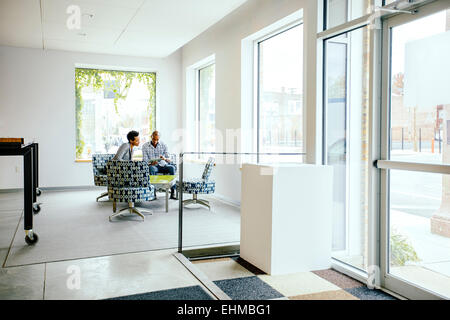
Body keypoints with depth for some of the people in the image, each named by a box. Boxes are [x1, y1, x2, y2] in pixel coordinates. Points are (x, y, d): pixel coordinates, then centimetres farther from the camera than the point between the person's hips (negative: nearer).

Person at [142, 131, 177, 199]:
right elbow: (145, 161, -3)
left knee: (172, 167, -30)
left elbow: (169, 160, -1)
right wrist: (151, 163, -26)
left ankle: (172, 192, -32)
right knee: (152, 168, -37)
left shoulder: (163, 145, 4)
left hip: (163, 165, 2)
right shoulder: (145, 146, 1)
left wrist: (165, 159, -25)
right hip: (153, 166, -1)